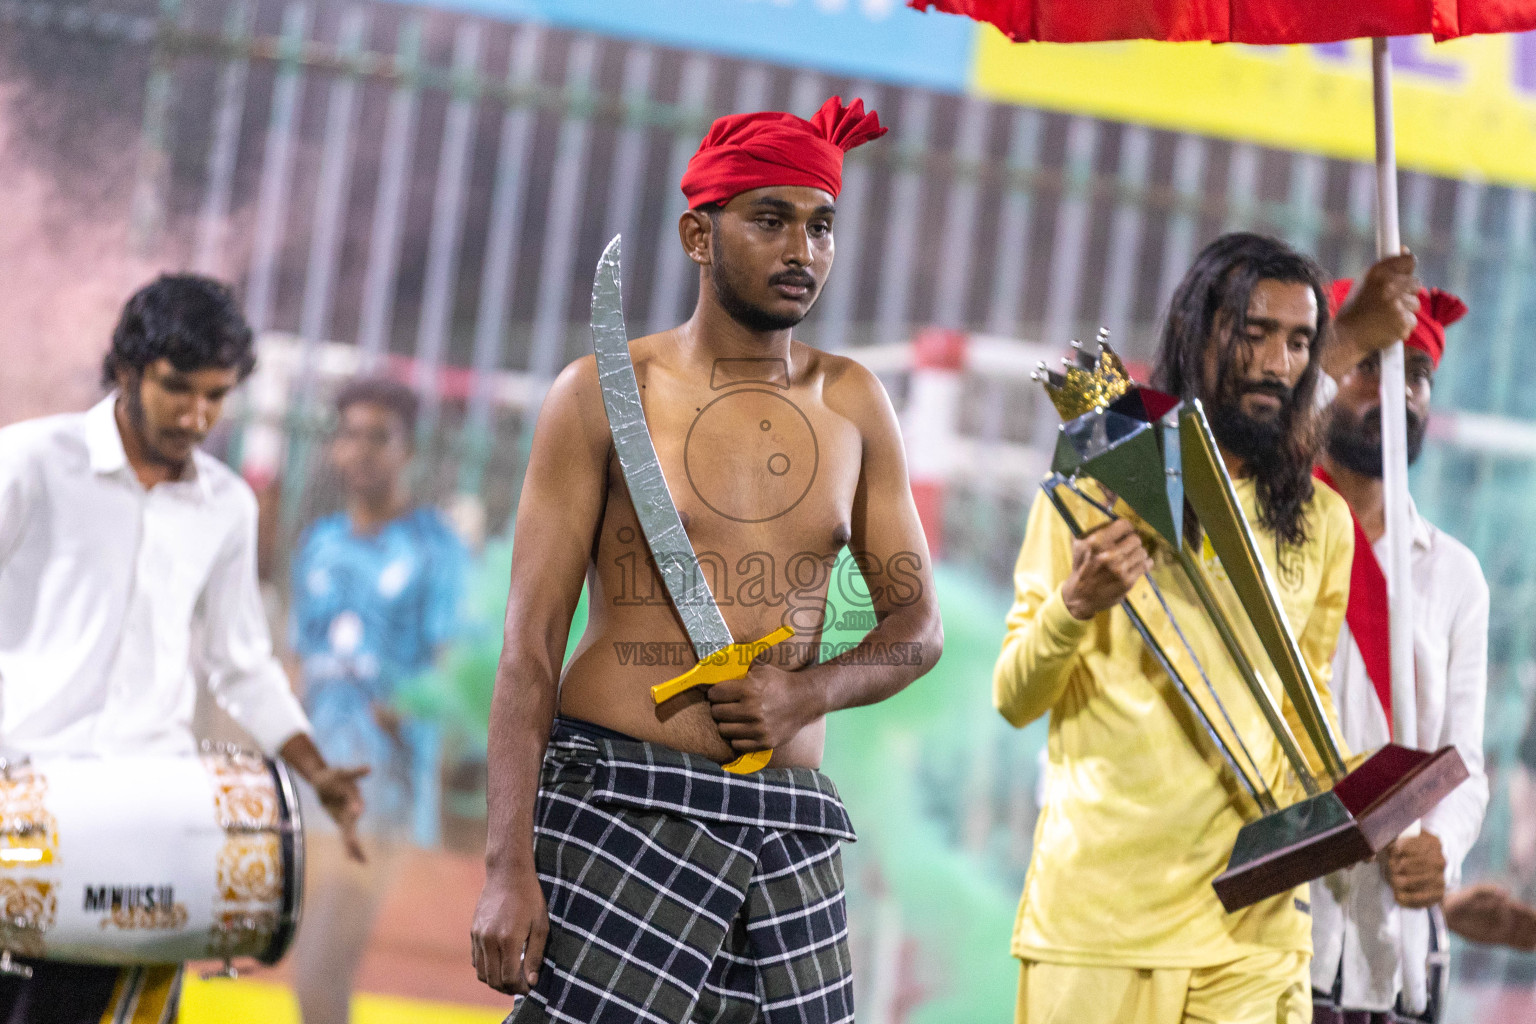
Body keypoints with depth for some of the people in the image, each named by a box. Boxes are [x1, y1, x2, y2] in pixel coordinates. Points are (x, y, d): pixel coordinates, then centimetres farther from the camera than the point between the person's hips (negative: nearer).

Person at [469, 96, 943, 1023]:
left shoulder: (852, 405, 13)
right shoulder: (608, 392, 1)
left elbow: (918, 627, 16)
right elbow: (531, 642, -2)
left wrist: (812, 691, -7)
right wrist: (509, 868, -11)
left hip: (788, 830, 4)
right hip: (618, 808, -4)